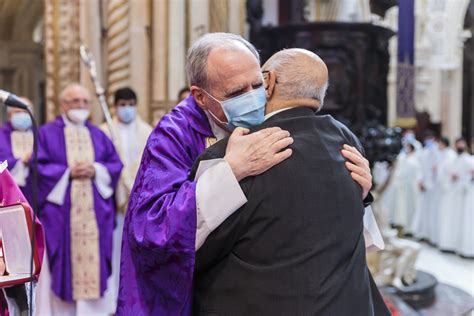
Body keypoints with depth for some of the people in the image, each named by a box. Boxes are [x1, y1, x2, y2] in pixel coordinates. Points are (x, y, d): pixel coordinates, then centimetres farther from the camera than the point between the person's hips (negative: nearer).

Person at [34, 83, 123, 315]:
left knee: (93, 260, 0)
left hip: (95, 213, 3)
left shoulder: (98, 135, 15)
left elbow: (116, 165, 9)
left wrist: (95, 170, -9)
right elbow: (39, 167, -4)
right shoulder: (47, 133, 6)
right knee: (61, 264, -1)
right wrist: (68, 172, -13)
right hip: (60, 212, -2)